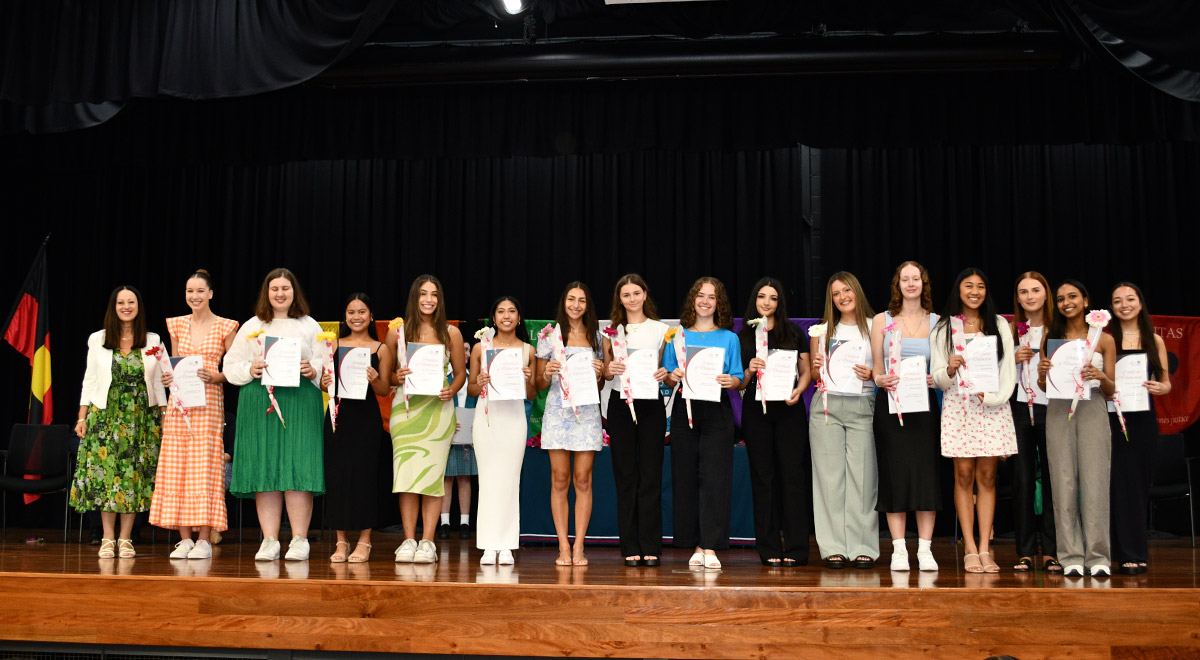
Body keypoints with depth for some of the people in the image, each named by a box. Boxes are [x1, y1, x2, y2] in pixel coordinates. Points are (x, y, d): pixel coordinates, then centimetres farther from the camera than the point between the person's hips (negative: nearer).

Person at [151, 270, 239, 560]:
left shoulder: (225, 327, 1)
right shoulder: (177, 325, 12)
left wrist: (214, 377, -15)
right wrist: (167, 377, -1)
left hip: (209, 402, -4)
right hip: (179, 402, 4)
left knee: (204, 467, -6)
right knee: (176, 466, 0)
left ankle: (204, 539, -2)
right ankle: (184, 539, 6)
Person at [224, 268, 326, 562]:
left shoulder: (309, 326, 12)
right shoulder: (251, 327, 15)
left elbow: (326, 363, 8)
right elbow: (230, 365, 13)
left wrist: (313, 371, -12)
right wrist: (250, 370, -6)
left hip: (300, 403, -1)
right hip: (259, 404, 2)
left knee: (298, 468, -8)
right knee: (263, 468, -1)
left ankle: (299, 540, -3)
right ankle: (269, 541, 5)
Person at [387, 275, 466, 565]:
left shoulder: (451, 333, 8)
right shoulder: (397, 332, 7)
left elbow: (460, 373, 13)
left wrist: (451, 391, -7)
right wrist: (398, 378, -12)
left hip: (438, 408, 0)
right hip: (405, 407, 0)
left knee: (433, 473, -2)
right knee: (406, 472, -4)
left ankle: (427, 542, 2)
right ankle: (408, 541, 4)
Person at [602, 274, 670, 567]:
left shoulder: (660, 329, 8)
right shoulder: (611, 330, 10)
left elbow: (667, 367, 9)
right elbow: (605, 373, 11)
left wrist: (665, 374, -14)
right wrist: (610, 370, -12)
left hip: (651, 403, -1)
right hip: (620, 403, 1)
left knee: (651, 475, -2)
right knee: (625, 475, 2)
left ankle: (650, 547, 3)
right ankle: (630, 547, 6)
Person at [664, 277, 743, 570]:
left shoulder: (729, 338, 9)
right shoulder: (678, 336, 11)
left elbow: (739, 380, 6)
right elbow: (667, 378, 11)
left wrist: (730, 381, -15)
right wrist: (673, 377, -11)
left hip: (716, 413, -1)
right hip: (684, 410, 1)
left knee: (714, 477, -7)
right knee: (686, 477, 1)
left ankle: (710, 547, -4)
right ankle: (695, 545, 9)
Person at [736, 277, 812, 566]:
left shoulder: (794, 333, 8)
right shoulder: (743, 337, 9)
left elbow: (806, 371, 8)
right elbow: (739, 382, 8)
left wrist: (798, 391, -11)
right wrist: (749, 372, -12)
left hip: (788, 410, -1)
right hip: (755, 411, 1)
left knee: (793, 474, -4)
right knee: (763, 477, 3)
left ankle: (795, 549, 1)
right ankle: (769, 549, 7)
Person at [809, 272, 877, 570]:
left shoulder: (875, 327, 8)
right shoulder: (822, 329, 14)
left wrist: (871, 374, -10)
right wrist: (818, 368, -4)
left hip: (862, 406, -1)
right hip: (826, 405, 2)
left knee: (862, 475, -5)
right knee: (830, 475, -1)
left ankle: (863, 548, 1)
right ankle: (833, 548, 2)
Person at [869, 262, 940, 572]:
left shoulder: (937, 322, 9)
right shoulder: (881, 321, 8)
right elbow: (876, 369, 7)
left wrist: (937, 379, -10)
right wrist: (882, 380, -14)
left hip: (924, 404, 1)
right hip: (890, 403, -1)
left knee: (926, 473, -2)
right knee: (894, 474, -2)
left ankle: (925, 549, 4)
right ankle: (899, 550, 4)